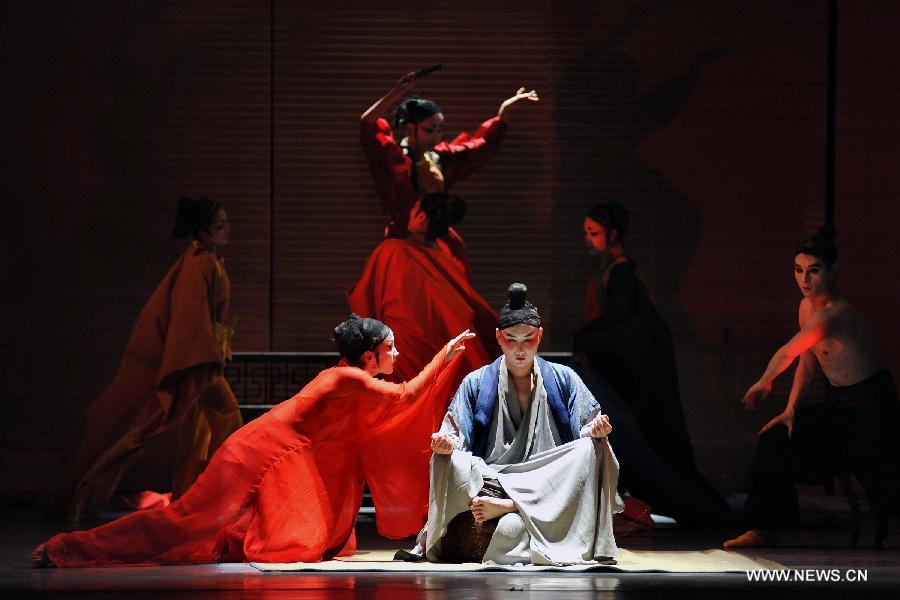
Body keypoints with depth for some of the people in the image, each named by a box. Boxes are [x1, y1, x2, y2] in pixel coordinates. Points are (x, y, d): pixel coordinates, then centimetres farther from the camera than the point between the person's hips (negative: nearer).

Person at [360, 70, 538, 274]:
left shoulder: (442, 157, 13)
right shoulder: (393, 156, -6)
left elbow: (482, 145, 27)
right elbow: (368, 126, -22)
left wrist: (505, 111, 24)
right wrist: (397, 94, -29)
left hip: (441, 245, 7)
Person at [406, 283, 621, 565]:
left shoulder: (563, 380, 13)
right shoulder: (476, 383, 11)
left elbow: (585, 435, 8)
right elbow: (456, 438, 5)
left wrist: (595, 431, -16)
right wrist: (446, 444, -19)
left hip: (551, 485, 3)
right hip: (490, 483, -2)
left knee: (591, 450, -27)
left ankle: (507, 506, -30)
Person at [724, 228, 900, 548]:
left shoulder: (833, 314, -26)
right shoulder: (807, 306, 4)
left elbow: (787, 353, -24)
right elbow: (808, 363, 12)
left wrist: (763, 384, -9)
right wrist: (791, 409, 4)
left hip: (872, 406, -9)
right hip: (837, 402, 9)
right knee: (777, 439, 5)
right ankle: (764, 530, 10)